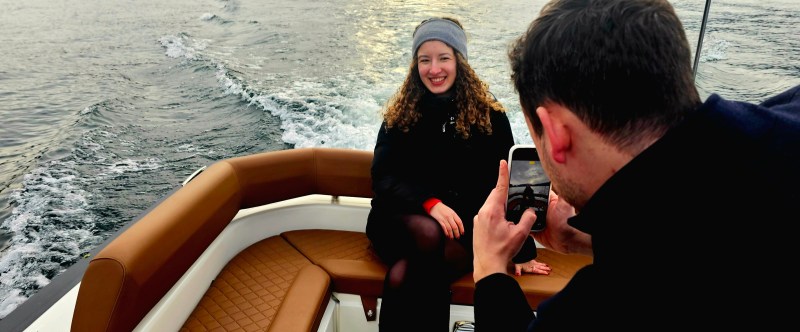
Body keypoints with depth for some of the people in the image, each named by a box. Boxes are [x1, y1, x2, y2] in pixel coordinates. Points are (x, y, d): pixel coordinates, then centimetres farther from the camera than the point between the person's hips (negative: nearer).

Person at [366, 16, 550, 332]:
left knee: (402, 277, -31)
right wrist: (429, 203, -23)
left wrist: (522, 250, 1)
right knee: (429, 234, -35)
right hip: (403, 221, 2)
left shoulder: (489, 114, 2)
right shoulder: (399, 114, 5)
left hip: (463, 229, -1)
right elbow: (383, 178, -4)